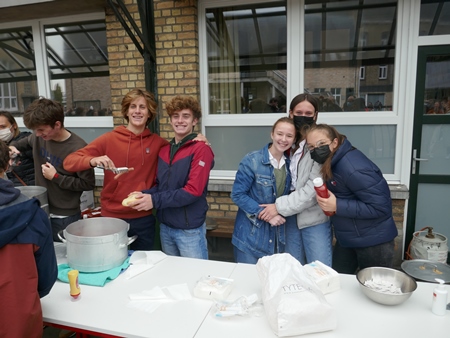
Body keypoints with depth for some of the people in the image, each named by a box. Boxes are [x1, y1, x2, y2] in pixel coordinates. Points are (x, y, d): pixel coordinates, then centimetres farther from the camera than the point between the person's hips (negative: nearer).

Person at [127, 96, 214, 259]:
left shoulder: (201, 149, -13)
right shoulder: (164, 151, 8)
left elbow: (193, 191, -20)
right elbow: (160, 185, 12)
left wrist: (155, 200, -21)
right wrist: (145, 195, -9)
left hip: (190, 229, -6)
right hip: (165, 226, 7)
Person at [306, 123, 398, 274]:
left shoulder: (353, 168, -29)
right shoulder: (331, 161, -1)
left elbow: (381, 206, -29)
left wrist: (337, 206, -29)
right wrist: (328, 202, -6)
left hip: (373, 241, -8)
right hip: (347, 239, 8)